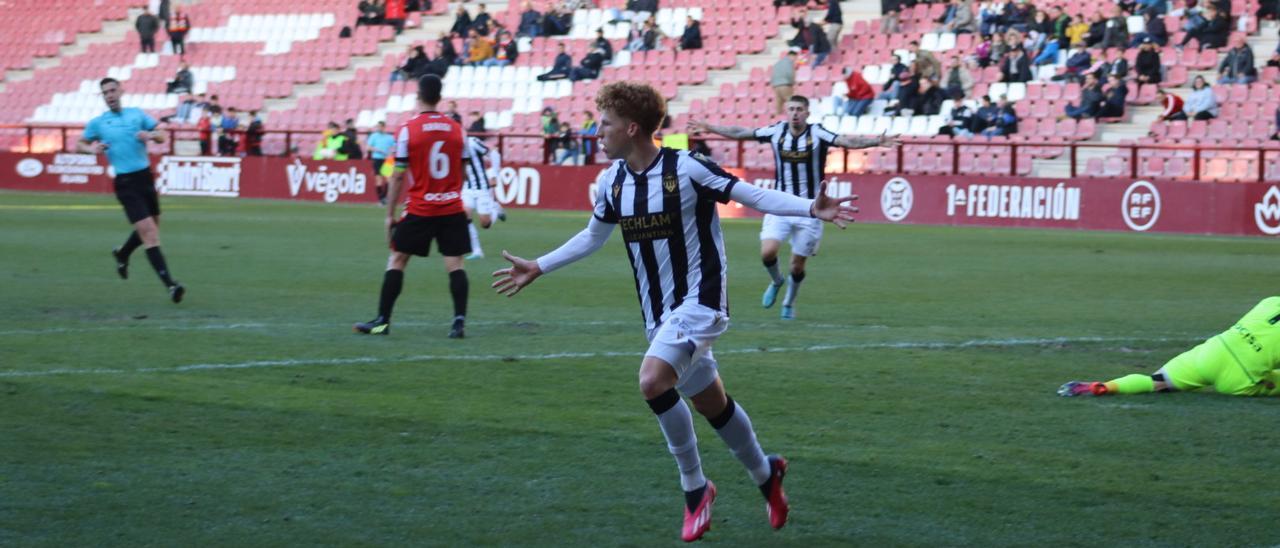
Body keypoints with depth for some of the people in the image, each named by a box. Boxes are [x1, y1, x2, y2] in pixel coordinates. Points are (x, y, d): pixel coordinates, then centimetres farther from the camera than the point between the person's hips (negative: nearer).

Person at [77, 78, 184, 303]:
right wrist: (92, 149, -9)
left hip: (146, 177, 4)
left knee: (151, 229, 17)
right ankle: (170, 284, -19)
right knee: (149, 232, -14)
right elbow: (79, 145, 12)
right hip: (125, 182, -4)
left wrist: (150, 135, -13)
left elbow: (161, 137, 9)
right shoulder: (97, 123, 3)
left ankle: (122, 254, 46)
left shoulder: (137, 114, 8)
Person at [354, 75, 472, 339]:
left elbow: (398, 176, -6)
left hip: (419, 210, -2)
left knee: (397, 259, 8)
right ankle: (459, 321, -7)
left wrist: (390, 214, 0)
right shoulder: (457, 129, 3)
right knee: (455, 264, 2)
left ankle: (382, 321, 9)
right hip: (452, 209, 2)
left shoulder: (407, 130, -8)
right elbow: (462, 173, 8)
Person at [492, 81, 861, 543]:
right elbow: (592, 238, 21)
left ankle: (694, 486, -9)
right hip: (658, 311, 7)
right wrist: (538, 268, 23)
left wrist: (811, 209, -29)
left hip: (699, 301, -7)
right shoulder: (611, 182, 3)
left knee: (653, 382, -25)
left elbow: (753, 196, -16)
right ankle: (765, 474, 38)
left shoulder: (686, 168, -17)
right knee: (710, 402, 16)